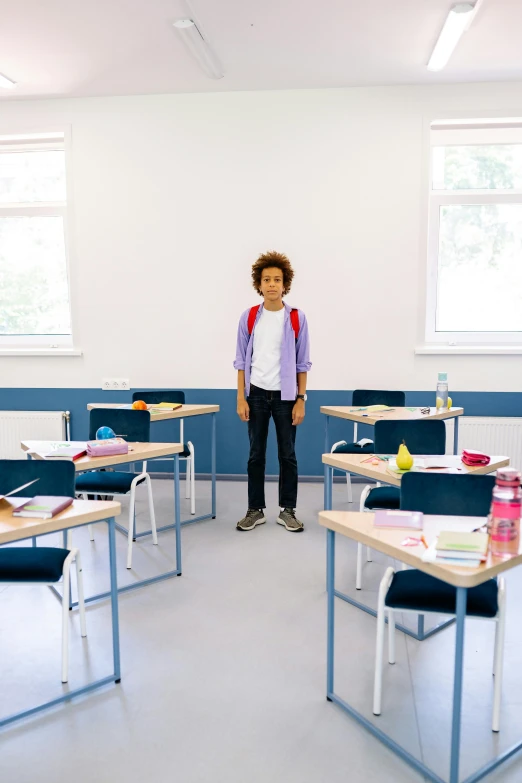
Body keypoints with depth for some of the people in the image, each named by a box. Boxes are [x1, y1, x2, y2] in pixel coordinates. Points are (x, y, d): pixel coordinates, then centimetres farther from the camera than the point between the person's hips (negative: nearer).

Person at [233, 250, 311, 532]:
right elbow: (242, 361, 3)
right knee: (256, 455, 8)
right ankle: (256, 509, 20)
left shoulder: (297, 318, -1)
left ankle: (287, 510, 19)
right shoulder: (249, 317, 1)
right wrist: (241, 398, -3)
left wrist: (301, 399, -4)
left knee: (287, 455, 6)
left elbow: (302, 363, 1)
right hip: (257, 394, 1)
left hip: (286, 395, -1)